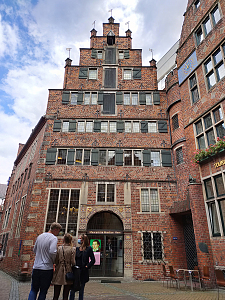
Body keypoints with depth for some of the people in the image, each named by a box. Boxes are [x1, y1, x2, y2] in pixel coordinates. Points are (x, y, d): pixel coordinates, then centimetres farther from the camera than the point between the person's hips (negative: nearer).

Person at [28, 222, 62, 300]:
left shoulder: (40, 236, 8)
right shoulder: (54, 238, -14)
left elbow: (34, 250, 17)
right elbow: (52, 252, -26)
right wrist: (54, 261, -7)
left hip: (36, 267, 6)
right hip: (47, 268, -5)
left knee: (34, 290, 15)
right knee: (43, 291, 9)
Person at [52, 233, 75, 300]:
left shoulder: (59, 248, -4)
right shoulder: (72, 249, -7)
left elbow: (55, 261, -3)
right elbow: (73, 262, -9)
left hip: (59, 272, 1)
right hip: (68, 272, -1)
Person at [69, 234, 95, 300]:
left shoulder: (88, 249, -5)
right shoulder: (77, 249, 7)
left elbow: (93, 260, -6)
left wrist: (87, 266, -13)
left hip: (83, 272, -3)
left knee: (81, 290, 10)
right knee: (72, 289, 6)